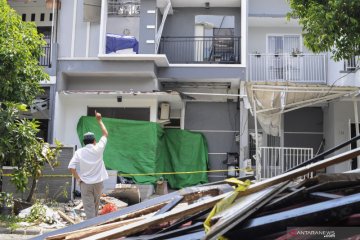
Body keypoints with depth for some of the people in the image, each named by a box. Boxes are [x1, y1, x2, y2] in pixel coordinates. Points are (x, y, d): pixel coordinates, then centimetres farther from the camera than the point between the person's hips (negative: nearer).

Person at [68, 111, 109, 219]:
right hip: (98, 183, 1)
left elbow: (71, 167, -14)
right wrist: (99, 120, 15)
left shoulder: (79, 152, -6)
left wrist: (78, 179, -1)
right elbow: (105, 134, 8)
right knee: (95, 206, 22)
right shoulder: (98, 149, -6)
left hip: (85, 184, -1)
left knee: (89, 208, 0)